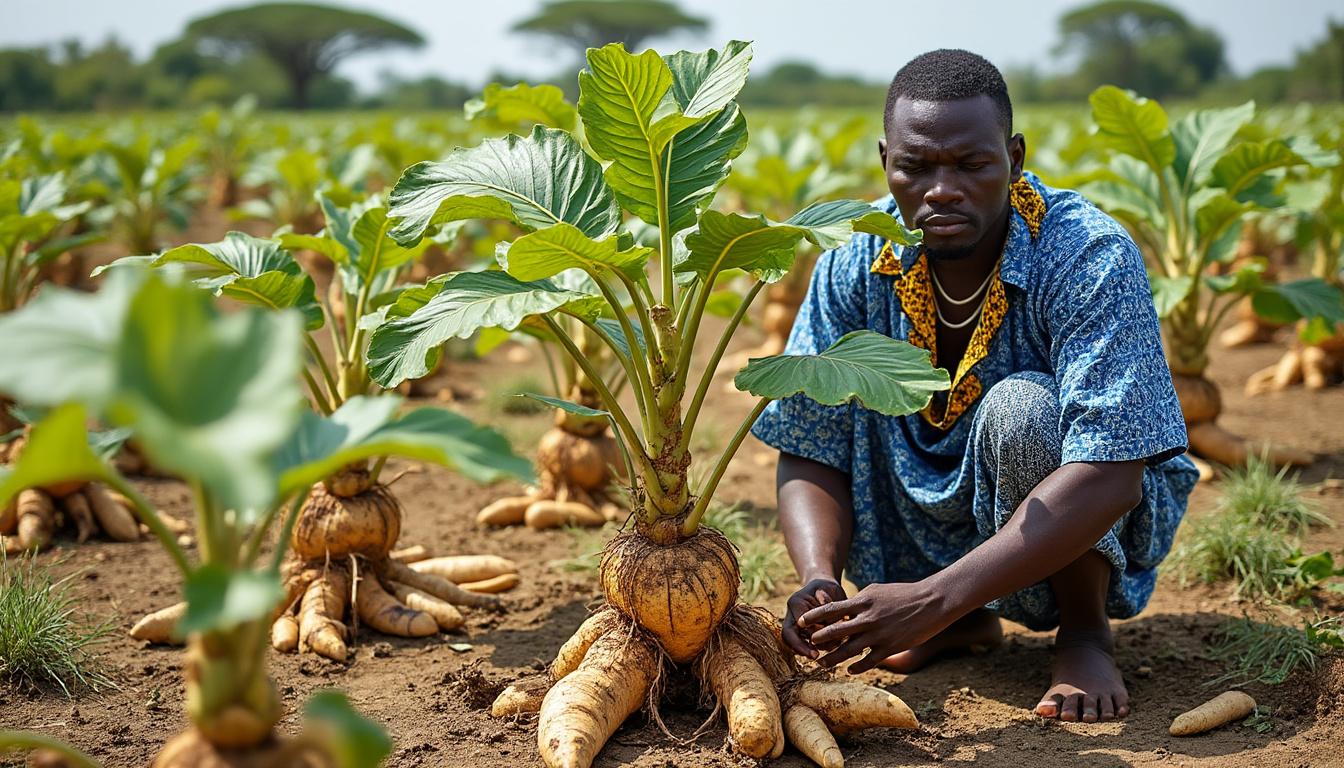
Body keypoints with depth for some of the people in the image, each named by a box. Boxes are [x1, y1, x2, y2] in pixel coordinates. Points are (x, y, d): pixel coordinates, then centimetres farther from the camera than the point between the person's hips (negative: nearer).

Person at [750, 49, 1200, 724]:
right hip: (936, 516, 5)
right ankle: (967, 623, 5)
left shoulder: (1091, 258, -27)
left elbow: (1108, 477, -37)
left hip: (1101, 527, -5)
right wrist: (820, 582, -36)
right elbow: (809, 452, -15)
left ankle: (1085, 629, -7)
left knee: (1019, 409, -33)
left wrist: (934, 599, -44)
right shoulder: (857, 261, -14)